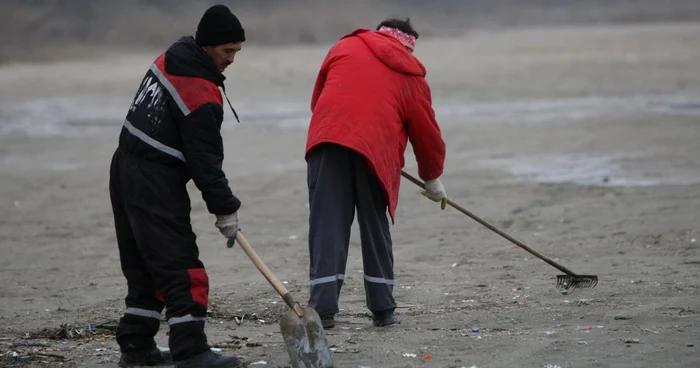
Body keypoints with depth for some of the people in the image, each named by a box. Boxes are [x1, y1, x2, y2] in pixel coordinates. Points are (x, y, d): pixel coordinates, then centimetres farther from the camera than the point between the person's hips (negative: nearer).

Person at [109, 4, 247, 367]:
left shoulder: (168, 60, 7)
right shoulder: (202, 95, -20)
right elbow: (205, 159, -18)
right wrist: (224, 209, -9)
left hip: (126, 172, 10)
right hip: (155, 187, -10)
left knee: (144, 266, 16)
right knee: (181, 270, -9)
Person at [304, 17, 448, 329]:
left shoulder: (345, 46, 22)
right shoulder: (412, 76, 18)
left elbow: (318, 96, 26)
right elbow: (427, 132, 22)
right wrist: (433, 179, 36)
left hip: (328, 138, 0)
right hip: (376, 147, 0)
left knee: (327, 222, -1)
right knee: (375, 226, 12)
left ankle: (323, 307, -8)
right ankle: (383, 309, 14)